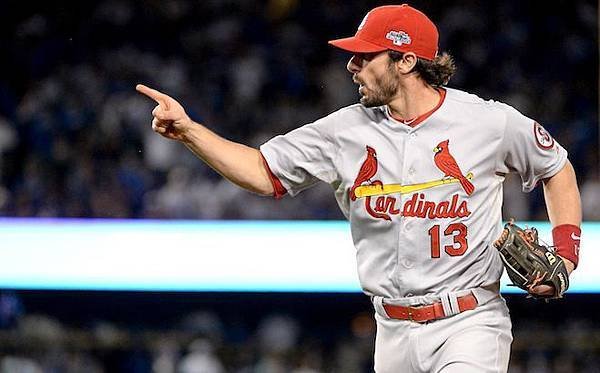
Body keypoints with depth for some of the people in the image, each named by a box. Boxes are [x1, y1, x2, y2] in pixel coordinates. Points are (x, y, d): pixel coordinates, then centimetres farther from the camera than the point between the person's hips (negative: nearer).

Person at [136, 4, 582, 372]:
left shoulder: (490, 122, -5)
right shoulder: (346, 130, 4)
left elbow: (557, 168, 11)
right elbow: (263, 173, 9)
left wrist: (565, 254, -1)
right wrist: (187, 131, -1)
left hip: (469, 325, -5)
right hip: (394, 334, 5)